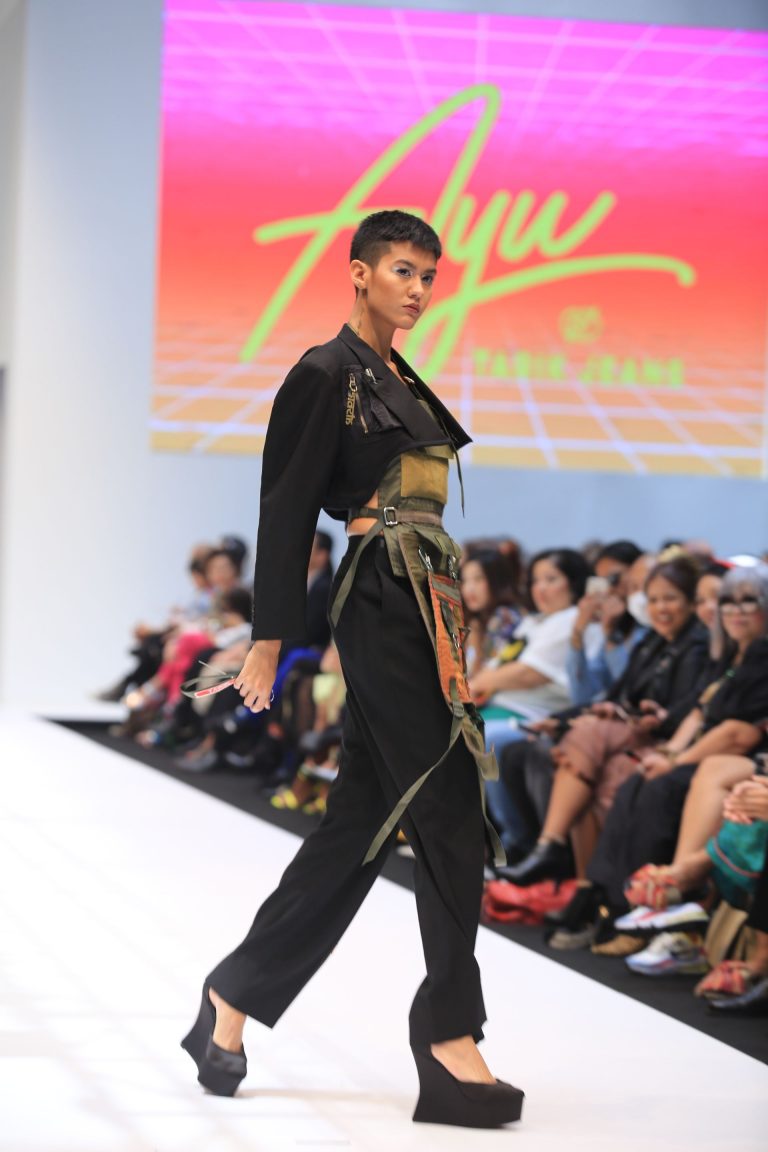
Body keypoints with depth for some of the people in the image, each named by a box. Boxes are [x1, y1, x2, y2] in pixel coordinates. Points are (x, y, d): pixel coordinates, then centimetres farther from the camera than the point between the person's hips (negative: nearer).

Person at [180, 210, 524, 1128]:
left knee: (361, 822, 9)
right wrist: (269, 637, -14)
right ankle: (450, 1038, -8)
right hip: (382, 602, -9)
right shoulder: (326, 375, -6)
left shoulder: (401, 383, 20)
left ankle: (234, 998, 18)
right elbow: (287, 509, -10)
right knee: (445, 810, -10)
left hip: (421, 606, 9)